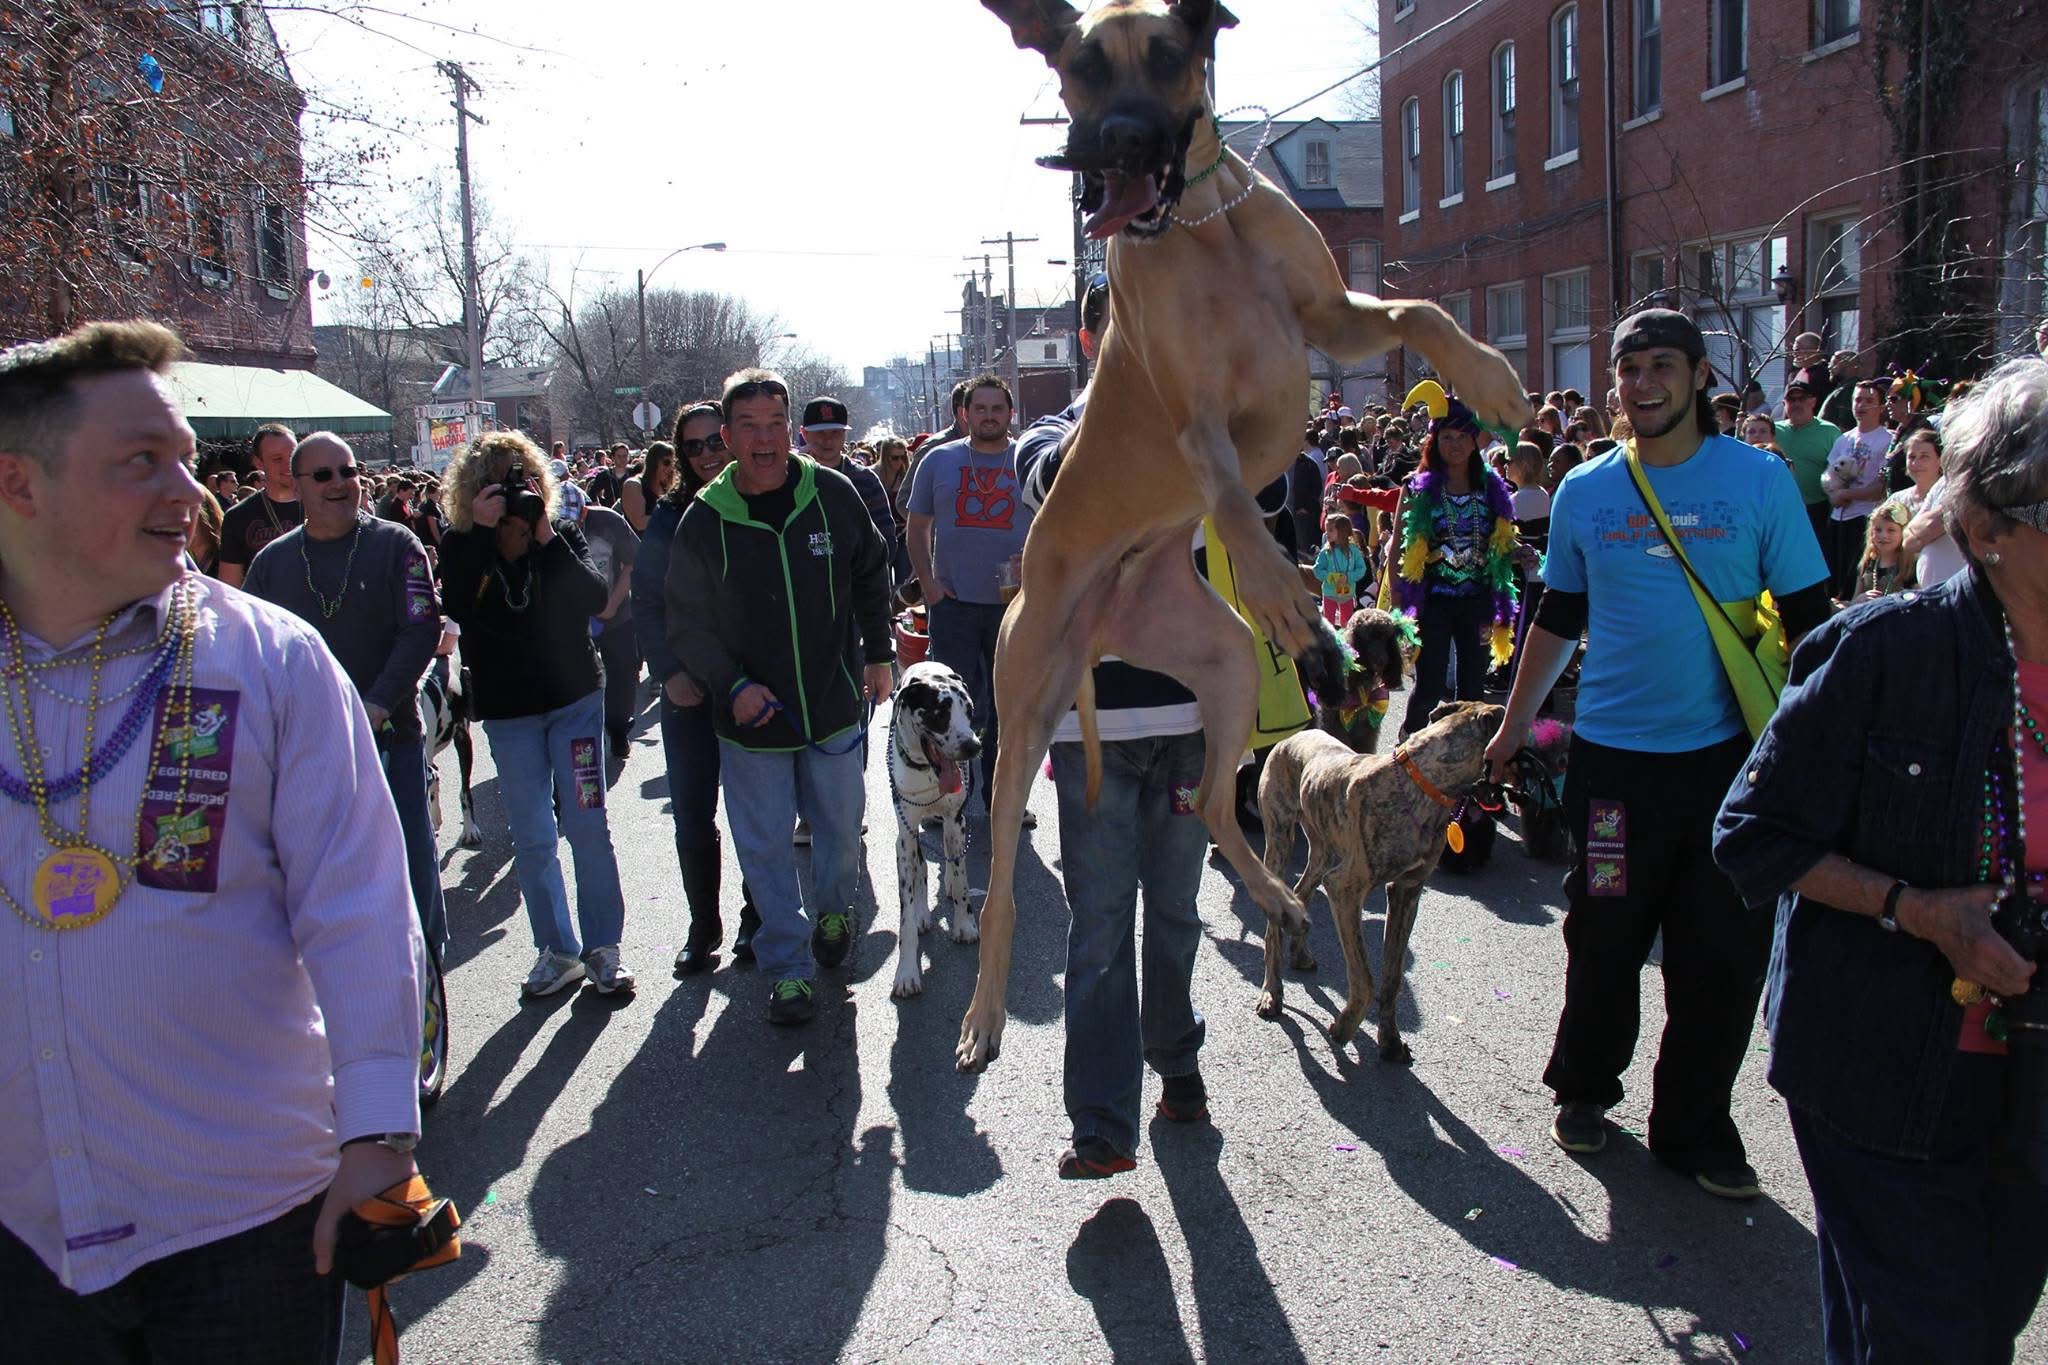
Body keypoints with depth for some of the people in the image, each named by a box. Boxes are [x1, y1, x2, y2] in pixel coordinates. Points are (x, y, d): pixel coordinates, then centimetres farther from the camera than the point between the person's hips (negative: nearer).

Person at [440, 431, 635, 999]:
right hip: (507, 710, 1)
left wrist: (547, 538, -22)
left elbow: (596, 597, -16)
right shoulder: (461, 545, -1)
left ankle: (603, 947, 11)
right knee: (531, 839, 5)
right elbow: (457, 606, -20)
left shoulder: (563, 535, -1)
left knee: (587, 826, -1)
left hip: (575, 696, -1)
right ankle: (558, 950, 17)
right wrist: (483, 530, -23)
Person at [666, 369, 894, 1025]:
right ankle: (789, 968, 19)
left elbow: (872, 575, 10)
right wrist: (733, 686, -16)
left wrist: (879, 653, 9)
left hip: (836, 703, 1)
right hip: (751, 717, -1)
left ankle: (834, 911, 46)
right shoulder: (704, 520, -9)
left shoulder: (833, 495, -6)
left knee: (840, 826, 16)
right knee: (764, 847, 4)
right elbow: (687, 624, -3)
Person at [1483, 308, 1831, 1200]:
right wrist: (1513, 725, 15)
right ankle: (1584, 1088, 32)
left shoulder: (1760, 481, -1)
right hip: (1612, 753, 1)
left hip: (1729, 754, -1)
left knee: (1724, 955, 4)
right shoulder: (1584, 492, 4)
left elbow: (1806, 619, 2)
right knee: (1603, 941, 8)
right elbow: (1557, 621, 14)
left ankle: (1695, 1128, 21)